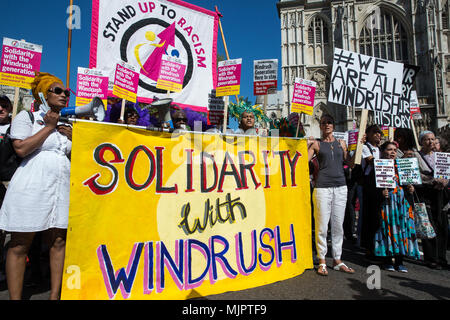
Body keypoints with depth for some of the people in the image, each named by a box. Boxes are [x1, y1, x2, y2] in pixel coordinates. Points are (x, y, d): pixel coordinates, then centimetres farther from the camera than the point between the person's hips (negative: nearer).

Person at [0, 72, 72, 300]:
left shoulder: (67, 124, 20)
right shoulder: (27, 117, 5)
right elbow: (21, 149, -10)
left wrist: (74, 138, 4)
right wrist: (48, 127, -5)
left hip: (62, 187, 5)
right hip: (31, 187, -4)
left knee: (58, 242, 2)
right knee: (20, 245, 0)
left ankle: (54, 295, 10)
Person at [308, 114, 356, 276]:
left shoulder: (341, 143, 16)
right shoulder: (316, 144, 7)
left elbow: (351, 163, 14)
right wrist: (307, 145, -8)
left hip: (340, 186, 3)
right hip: (322, 187, -3)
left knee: (338, 225, 9)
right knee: (322, 225, -1)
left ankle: (337, 260, 20)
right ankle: (322, 261, 11)